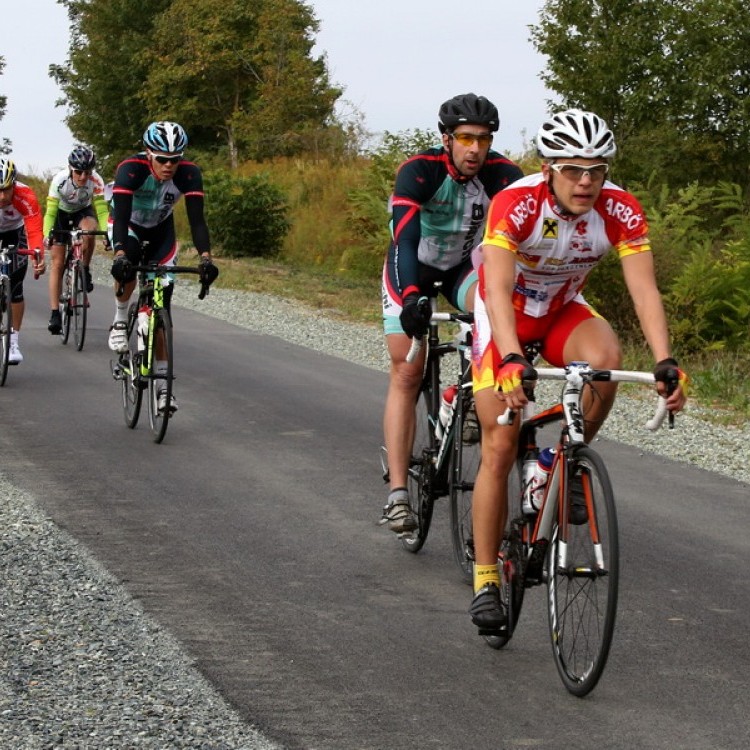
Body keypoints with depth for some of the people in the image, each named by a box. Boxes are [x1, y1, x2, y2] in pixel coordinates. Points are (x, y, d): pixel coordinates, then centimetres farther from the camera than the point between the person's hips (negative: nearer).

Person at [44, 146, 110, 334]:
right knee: (57, 264, -8)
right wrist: (47, 235, -46)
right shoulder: (60, 180, -32)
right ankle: (55, 314, -6)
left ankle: (85, 271, -13)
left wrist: (106, 232, -48)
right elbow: (50, 212, -32)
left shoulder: (96, 181, -30)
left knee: (89, 230, -37)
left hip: (83, 212, 0)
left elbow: (102, 211, -32)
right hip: (61, 214, 0)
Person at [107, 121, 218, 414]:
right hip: (128, 225, -2)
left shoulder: (189, 174, -28)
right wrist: (119, 255, -57)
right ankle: (120, 321, -12)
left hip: (161, 229, 2)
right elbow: (121, 216, -42)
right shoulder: (131, 169, -35)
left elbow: (196, 219, -32)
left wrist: (206, 258, -47)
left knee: (162, 303, -4)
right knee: (127, 263, -38)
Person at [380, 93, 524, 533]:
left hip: (464, 268, 2)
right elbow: (405, 239, -40)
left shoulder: (502, 174, -22)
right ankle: (398, 493, -11)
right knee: (406, 373, -10)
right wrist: (411, 297, -55)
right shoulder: (420, 171, -30)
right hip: (413, 268, -2)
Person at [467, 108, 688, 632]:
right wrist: (512, 360, -58)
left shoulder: (621, 211, -23)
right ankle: (486, 579, 2)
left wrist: (665, 363, -43)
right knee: (500, 446, -9)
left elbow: (644, 289, -29)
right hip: (507, 314, -2)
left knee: (605, 359, -32)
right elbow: (498, 289, -42)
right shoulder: (516, 204, -32)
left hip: (563, 311, 2)